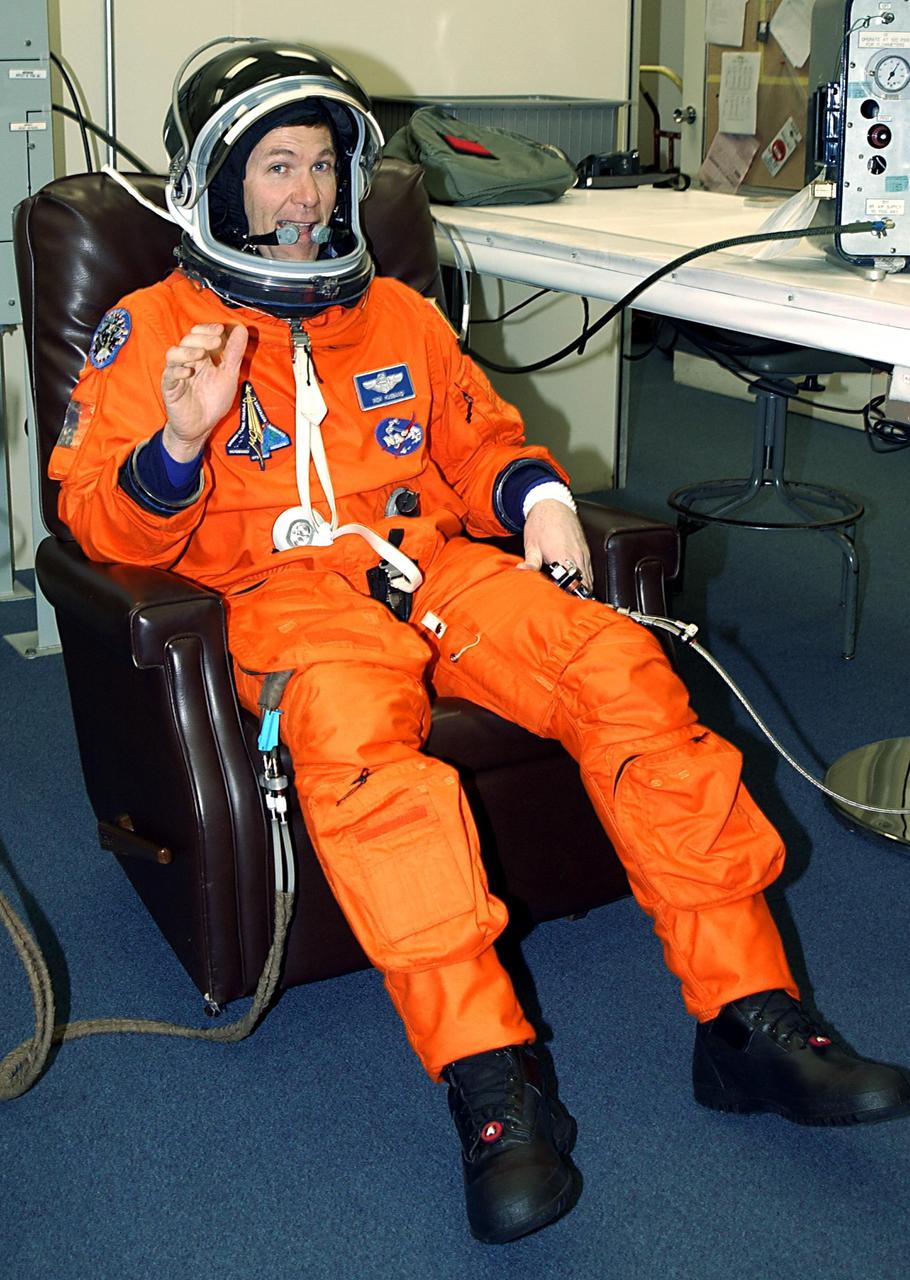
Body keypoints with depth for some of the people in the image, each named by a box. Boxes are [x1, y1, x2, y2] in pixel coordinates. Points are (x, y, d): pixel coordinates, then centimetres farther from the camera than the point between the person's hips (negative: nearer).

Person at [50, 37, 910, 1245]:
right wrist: (179, 445, -16)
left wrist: (535, 491, 6)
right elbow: (102, 523, 5)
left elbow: (479, 437, 29)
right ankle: (492, 1080, -38)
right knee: (354, 739, -38)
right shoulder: (147, 333, 13)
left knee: (622, 667, -24)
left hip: (437, 559, 4)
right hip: (285, 586, -3)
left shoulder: (398, 315, 26)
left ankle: (747, 1014, -21)